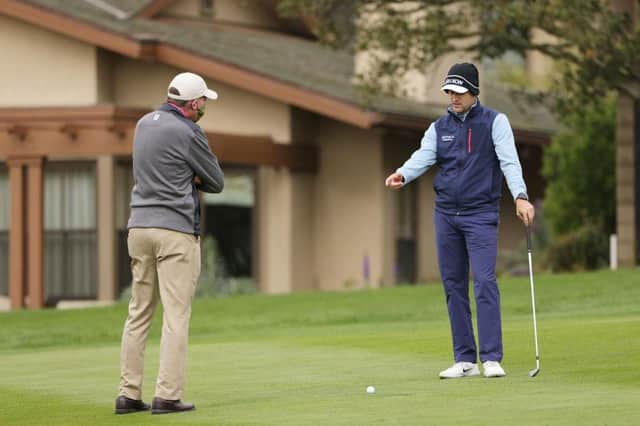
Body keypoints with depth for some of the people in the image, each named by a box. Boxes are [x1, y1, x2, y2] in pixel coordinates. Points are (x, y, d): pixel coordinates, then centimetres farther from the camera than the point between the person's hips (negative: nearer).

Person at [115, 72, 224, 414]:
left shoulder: (144, 124, 13)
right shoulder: (187, 132, -11)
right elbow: (216, 182, -2)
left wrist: (189, 177, 6)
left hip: (139, 226, 8)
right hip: (176, 229, -7)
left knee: (139, 312, 10)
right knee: (176, 315, -5)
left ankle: (129, 394, 8)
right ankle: (167, 396, -9)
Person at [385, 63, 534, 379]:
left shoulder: (495, 122, -1)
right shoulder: (439, 127, 11)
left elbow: (509, 161, -12)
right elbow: (423, 156, -4)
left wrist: (520, 196, -28)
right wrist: (402, 174, -26)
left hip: (481, 214, -5)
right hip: (446, 213, 5)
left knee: (484, 281, -14)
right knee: (453, 285, 5)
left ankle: (492, 358, -13)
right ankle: (465, 359, 9)